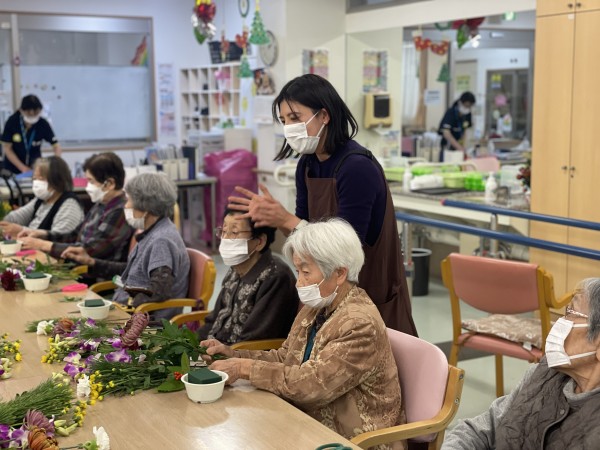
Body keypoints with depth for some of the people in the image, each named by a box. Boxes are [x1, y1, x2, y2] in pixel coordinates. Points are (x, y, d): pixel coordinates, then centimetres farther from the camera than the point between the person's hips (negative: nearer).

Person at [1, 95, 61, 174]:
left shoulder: (43, 124, -17)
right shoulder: (12, 122, -19)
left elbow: (56, 145, -12)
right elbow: (7, 148, -13)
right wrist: (22, 168, -19)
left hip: (35, 165, 1)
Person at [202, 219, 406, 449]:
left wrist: (246, 368, -21)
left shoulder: (360, 325, -22)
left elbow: (313, 383, -26)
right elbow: (285, 358, 9)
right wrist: (234, 355, -5)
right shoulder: (317, 306, 4)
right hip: (314, 425, 7)